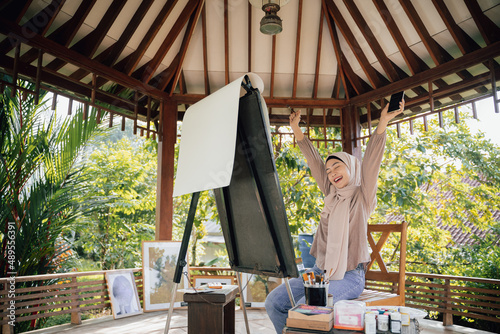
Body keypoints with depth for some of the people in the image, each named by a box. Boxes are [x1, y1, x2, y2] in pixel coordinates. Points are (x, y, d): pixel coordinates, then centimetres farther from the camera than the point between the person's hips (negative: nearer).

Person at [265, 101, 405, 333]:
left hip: (349, 275, -6)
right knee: (274, 302, -9)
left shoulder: (362, 196, -2)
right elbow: (314, 159, 12)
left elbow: (372, 159, -16)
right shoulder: (332, 195, 13)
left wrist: (383, 122, -27)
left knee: (305, 308, -29)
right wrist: (296, 128, 13)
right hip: (319, 270, 6)